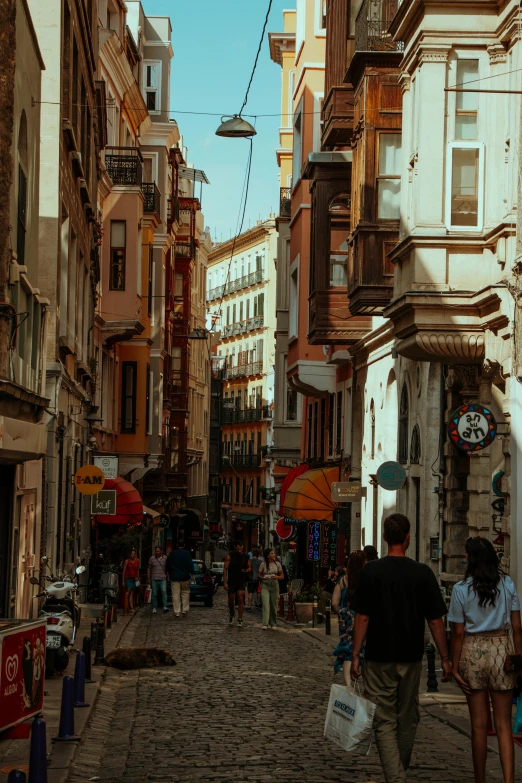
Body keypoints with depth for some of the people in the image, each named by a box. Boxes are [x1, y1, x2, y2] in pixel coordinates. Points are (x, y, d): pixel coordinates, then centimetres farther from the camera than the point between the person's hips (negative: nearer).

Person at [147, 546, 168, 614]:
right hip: (154, 579, 1)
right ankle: (154, 608, 10)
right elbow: (149, 569, 8)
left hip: (163, 579, -1)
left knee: (164, 591, -18)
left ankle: (165, 607, -23)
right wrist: (148, 578, 3)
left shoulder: (165, 558, 3)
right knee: (154, 594, 2)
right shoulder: (152, 558, 4)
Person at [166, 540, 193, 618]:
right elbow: (190, 565, -10)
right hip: (185, 577, -1)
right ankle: (185, 610, 7)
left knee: (175, 595, 1)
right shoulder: (187, 554, -7)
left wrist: (169, 573, 22)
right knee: (185, 593, 11)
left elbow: (167, 565, 11)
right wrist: (192, 573, -3)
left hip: (174, 577, 1)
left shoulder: (171, 554, 3)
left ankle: (177, 612, -2)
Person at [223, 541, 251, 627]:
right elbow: (225, 569, -6)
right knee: (231, 600, 9)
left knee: (240, 599, -11)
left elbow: (250, 567, 14)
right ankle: (231, 614, 39)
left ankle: (240, 620, -6)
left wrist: (247, 570, -12)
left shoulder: (246, 557, 2)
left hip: (242, 582, 0)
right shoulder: (230, 556, -4)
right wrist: (225, 582, -12)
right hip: (231, 581, 0)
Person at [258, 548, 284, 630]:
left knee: (274, 606, 6)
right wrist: (263, 578, -14)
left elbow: (282, 576, 8)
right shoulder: (263, 564, -1)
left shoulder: (277, 564, 4)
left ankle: (273, 624, 20)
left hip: (274, 586, 2)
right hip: (265, 586, -2)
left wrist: (276, 577, -12)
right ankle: (265, 624, -16)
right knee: (266, 605, -14)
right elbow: (259, 575, 8)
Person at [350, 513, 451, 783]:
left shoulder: (371, 571, -8)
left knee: (384, 721, 1)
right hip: (411, 657, 2)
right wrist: (445, 658, 3)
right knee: (407, 719, 18)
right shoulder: (423, 573, -6)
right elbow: (435, 621, -5)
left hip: (379, 658, -2)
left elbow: (362, 618, -8)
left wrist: (355, 655, -2)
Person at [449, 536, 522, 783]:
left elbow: (458, 633, -5)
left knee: (479, 724, 9)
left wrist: (455, 667, 1)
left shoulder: (461, 589, -5)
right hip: (501, 649, 1)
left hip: (472, 651, -1)